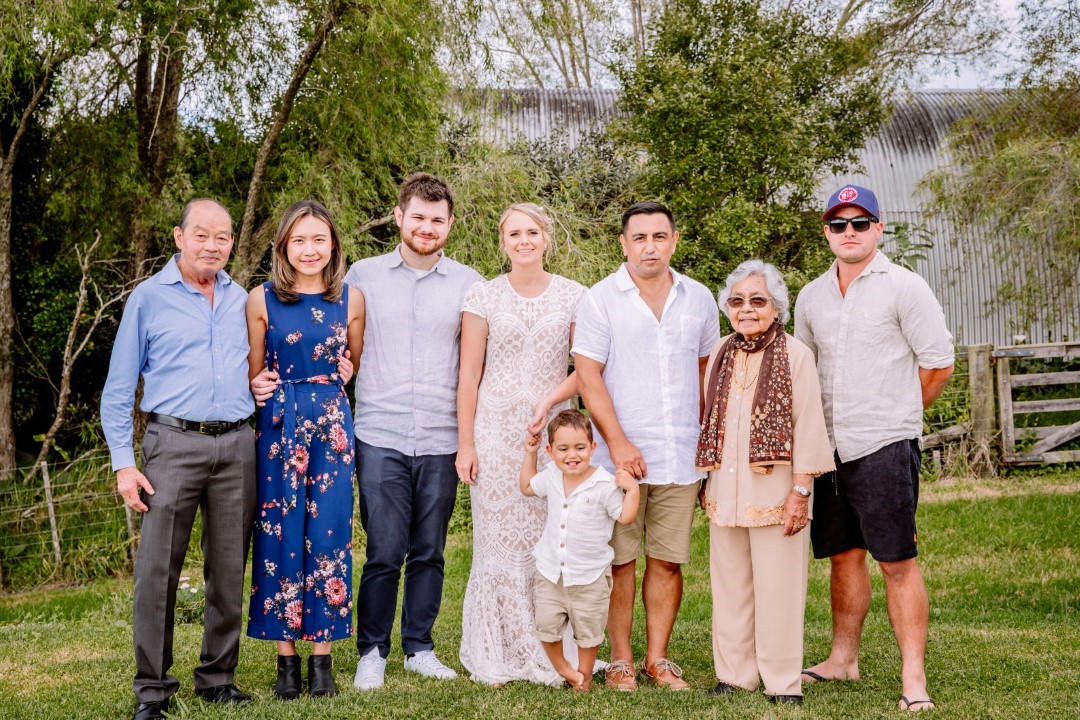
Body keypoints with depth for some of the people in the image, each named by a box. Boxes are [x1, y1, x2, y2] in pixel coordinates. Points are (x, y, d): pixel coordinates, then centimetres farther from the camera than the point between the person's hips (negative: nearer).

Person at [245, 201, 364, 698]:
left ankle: (322, 659, 10)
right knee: (279, 535, 1)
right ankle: (286, 660, 10)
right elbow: (253, 374, 7)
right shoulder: (261, 300, 0)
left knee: (328, 536, 1)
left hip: (333, 423, 1)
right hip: (277, 424, -1)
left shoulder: (351, 299, 3)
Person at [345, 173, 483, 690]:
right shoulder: (363, 276, 6)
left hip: (441, 438, 1)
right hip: (380, 436, -1)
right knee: (385, 552, -2)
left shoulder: (468, 284, 7)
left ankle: (419, 647, 21)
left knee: (429, 551, 8)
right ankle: (372, 652, 12)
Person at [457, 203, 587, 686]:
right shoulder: (483, 296, 3)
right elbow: (469, 374, 2)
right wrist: (465, 443, -3)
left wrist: (550, 400, -12)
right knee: (498, 541, 1)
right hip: (496, 431, -1)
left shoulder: (574, 297, 5)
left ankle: (551, 655, 9)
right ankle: (498, 658, 10)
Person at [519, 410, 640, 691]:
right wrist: (529, 454, 13)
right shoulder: (551, 477, -1)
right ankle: (563, 669, 31)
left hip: (589, 575, -4)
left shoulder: (604, 484, -16)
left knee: (588, 630, 11)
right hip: (551, 572, 4)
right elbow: (527, 486, 19)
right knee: (547, 626, 8)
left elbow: (625, 517, -11)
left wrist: (633, 489, -23)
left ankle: (584, 674, 32)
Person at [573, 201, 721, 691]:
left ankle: (657, 657, 16)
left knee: (668, 559, 6)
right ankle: (620, 659, 12)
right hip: (621, 456, -3)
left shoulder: (699, 300, 10)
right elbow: (588, 376, -5)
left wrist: (708, 441, 11)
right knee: (620, 559, 2)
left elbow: (707, 372, 16)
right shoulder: (600, 299, -1)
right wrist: (619, 442, -11)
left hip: (681, 457, 3)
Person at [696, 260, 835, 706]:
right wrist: (703, 482, 14)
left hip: (775, 493, -5)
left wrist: (800, 491, -11)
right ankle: (734, 673, 20)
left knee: (777, 587, 0)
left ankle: (783, 681, 9)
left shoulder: (796, 355, -6)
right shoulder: (721, 355, 11)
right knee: (730, 585, 10)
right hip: (725, 493, 5)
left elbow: (808, 429, -8)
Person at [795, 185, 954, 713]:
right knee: (843, 556, 14)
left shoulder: (903, 287, -4)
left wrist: (896, 413, 5)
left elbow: (939, 362, -3)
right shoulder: (811, 297, 13)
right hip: (828, 447, 6)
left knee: (897, 562, -5)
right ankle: (843, 660, 26)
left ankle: (913, 679, -1)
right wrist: (818, 428, 13)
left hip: (885, 447, -6)